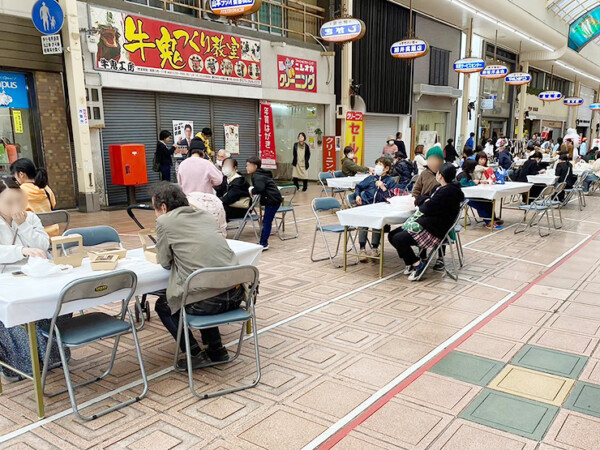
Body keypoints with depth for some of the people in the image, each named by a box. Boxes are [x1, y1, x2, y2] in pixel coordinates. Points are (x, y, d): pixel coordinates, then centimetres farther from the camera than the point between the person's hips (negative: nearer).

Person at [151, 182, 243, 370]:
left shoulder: (165, 221, 0)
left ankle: (195, 354, 14)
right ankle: (216, 350, 32)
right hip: (236, 294, 6)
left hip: (207, 301, -6)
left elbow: (165, 263, 8)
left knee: (162, 305, 24)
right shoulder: (206, 215, 16)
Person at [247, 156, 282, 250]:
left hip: (272, 200, -10)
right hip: (274, 199, 10)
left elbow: (260, 188, -28)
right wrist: (252, 190, 6)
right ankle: (263, 242, 19)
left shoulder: (257, 176, -13)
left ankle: (263, 243, -2)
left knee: (267, 222, -6)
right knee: (266, 221, 13)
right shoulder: (260, 174, 18)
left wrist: (252, 191, -11)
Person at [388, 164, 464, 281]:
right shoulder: (440, 188, 17)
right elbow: (421, 199, 21)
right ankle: (410, 263, 11)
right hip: (425, 222, 11)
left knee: (398, 239, -23)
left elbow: (427, 208, -21)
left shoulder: (448, 191, -16)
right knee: (392, 235, 2)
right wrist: (426, 201, -2)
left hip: (433, 230, -11)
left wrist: (423, 204, 2)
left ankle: (417, 264, -5)